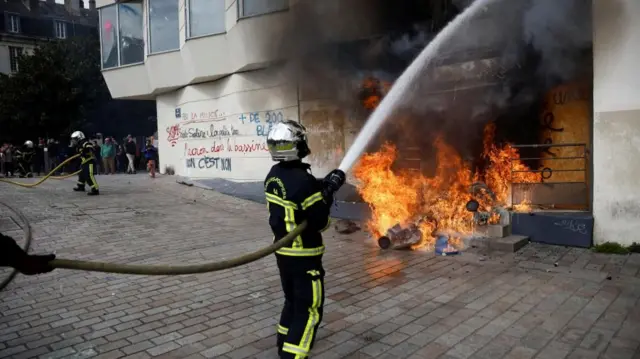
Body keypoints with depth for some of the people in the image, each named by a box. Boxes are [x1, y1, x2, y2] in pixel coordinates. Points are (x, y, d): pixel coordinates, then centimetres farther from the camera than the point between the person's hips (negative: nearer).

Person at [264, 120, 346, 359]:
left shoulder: (273, 175, 2)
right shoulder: (302, 179, -25)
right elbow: (320, 221, -20)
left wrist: (324, 185, 7)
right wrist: (329, 191, -9)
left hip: (283, 251, 9)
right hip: (304, 255, -8)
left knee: (293, 300, 25)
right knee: (309, 309, 3)